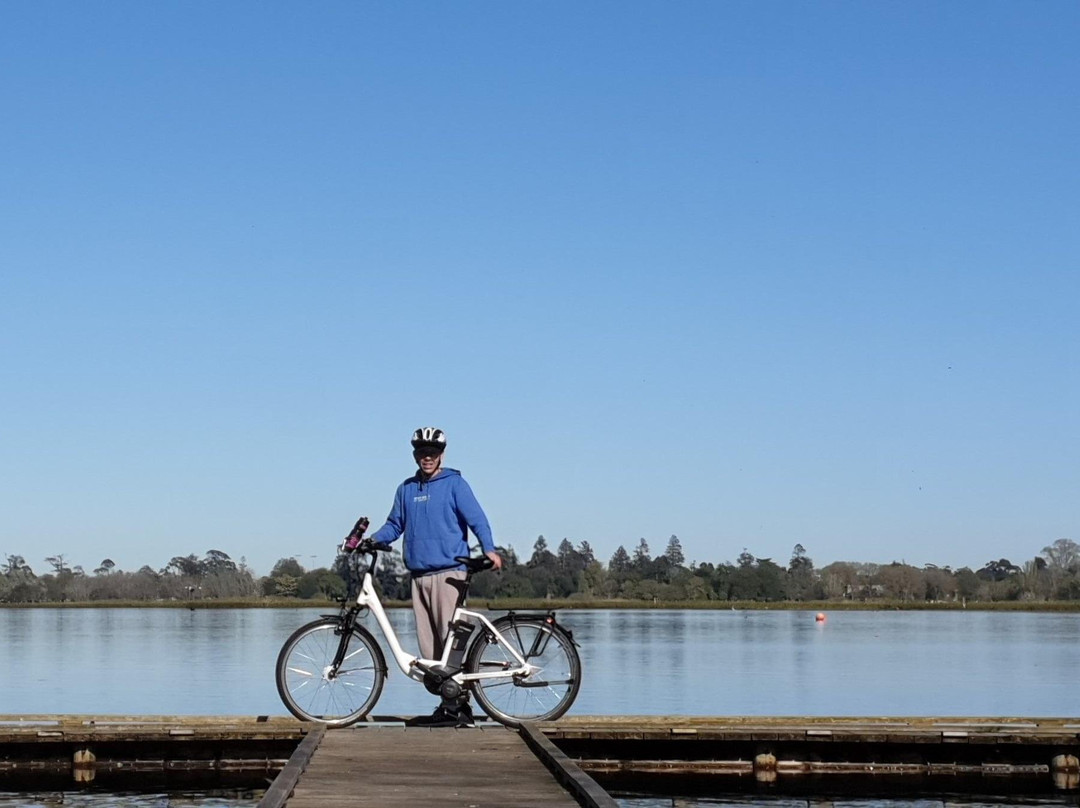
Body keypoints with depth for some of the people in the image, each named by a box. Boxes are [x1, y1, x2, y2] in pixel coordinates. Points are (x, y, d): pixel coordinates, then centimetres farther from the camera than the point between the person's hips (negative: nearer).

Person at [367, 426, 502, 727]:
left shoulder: (454, 483, 3)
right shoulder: (406, 489, 18)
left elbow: (476, 518, -6)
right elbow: (394, 524, 22)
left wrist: (489, 549, -22)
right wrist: (372, 539, 3)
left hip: (448, 572, -6)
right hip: (419, 575, 6)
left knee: (452, 640, -10)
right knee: (428, 645, 3)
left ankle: (457, 706, -11)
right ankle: (450, 704, 6)